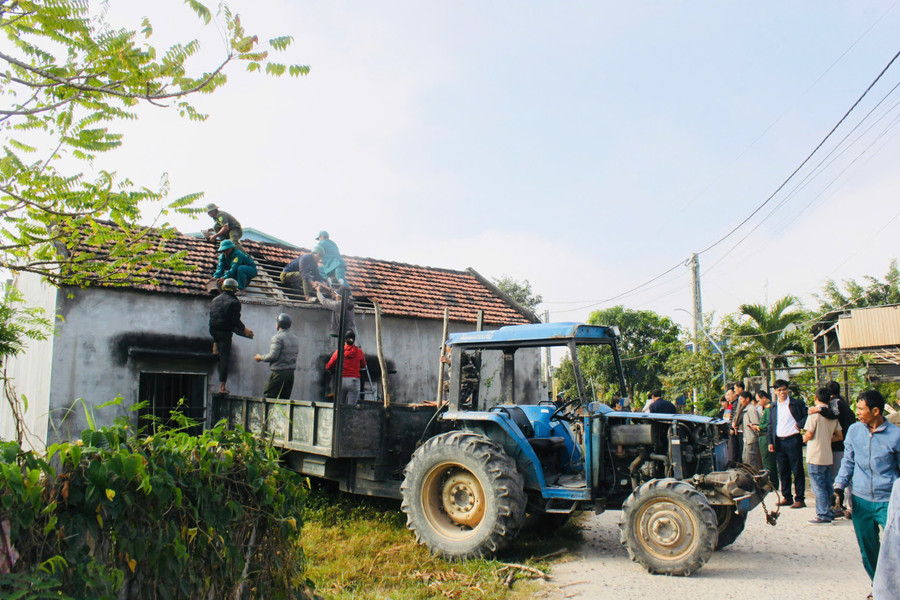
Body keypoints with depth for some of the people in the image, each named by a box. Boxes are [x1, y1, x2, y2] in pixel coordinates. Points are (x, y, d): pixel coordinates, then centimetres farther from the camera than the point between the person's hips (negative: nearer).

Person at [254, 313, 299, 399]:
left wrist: (261, 358, 1)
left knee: (268, 398, -5)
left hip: (279, 373, -7)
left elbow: (273, 355, -16)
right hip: (291, 373, 8)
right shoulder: (295, 339, 15)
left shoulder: (277, 337, -9)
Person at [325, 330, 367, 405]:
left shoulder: (339, 351, 2)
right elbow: (363, 365, 20)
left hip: (341, 380, 0)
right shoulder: (359, 352, 4)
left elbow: (328, 367, 10)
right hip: (354, 381, 0)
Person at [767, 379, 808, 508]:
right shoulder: (774, 406, 12)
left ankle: (799, 499, 4)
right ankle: (787, 497, 19)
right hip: (779, 442, 5)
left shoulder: (796, 403, -1)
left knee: (797, 471, -1)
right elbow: (771, 424, 14)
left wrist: (799, 425, -16)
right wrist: (770, 442, 8)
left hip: (793, 440, -5)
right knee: (783, 471, 10)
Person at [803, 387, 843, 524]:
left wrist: (804, 438, 5)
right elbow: (839, 436, 10)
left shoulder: (815, 412, -13)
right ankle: (829, 512, 20)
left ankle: (823, 515, 0)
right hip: (828, 456, 7)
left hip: (815, 457, -7)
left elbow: (809, 434, -15)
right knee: (828, 486, 14)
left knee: (818, 487, -2)